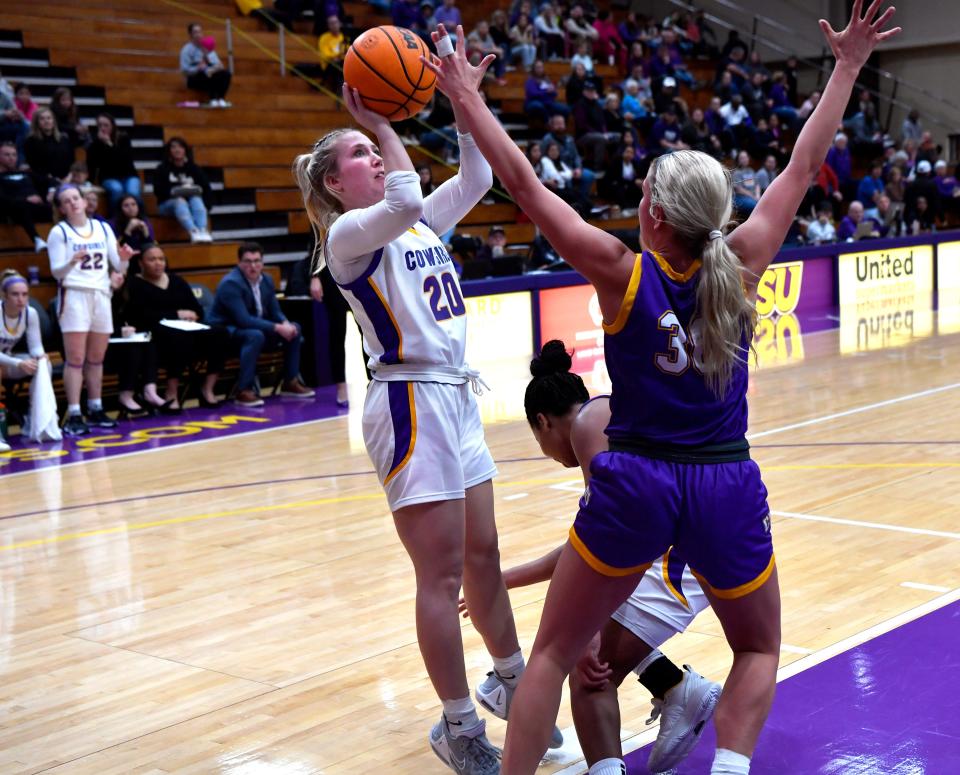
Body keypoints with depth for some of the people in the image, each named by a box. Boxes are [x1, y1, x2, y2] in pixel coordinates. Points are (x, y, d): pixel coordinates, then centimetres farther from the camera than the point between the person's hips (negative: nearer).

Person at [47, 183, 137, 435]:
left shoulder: (103, 228, 10)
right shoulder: (59, 232, -1)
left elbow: (118, 267, 10)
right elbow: (56, 271, -6)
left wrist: (124, 258, -13)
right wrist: (72, 262, -26)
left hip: (101, 295, 4)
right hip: (75, 296, -4)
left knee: (96, 358, 9)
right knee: (75, 358, -8)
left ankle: (95, 410, 17)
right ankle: (74, 415, -9)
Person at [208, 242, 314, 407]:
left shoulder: (267, 280, 2)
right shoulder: (230, 283, -23)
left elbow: (275, 311, 7)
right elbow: (243, 320, -31)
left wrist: (286, 324, -17)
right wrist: (277, 328, -33)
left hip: (257, 327, 8)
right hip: (226, 332, -8)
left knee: (294, 329, -2)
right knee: (255, 335, -38)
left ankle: (290, 382, 5)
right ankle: (243, 391, -33)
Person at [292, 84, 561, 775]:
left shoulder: (420, 224, 16)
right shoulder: (349, 235, -8)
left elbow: (476, 179, 10)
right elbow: (405, 201, -27)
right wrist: (380, 121, -17)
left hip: (457, 398, 8)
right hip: (411, 401, -8)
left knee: (484, 556, 18)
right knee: (444, 574, -2)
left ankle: (510, 682, 35)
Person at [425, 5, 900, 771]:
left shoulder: (622, 272, -10)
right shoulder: (742, 265, -5)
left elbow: (525, 184, -7)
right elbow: (803, 166, 4)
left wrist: (467, 96, 1)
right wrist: (848, 67, 13)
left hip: (635, 482, -2)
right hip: (725, 484, 2)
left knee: (554, 653, 13)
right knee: (759, 651, 22)